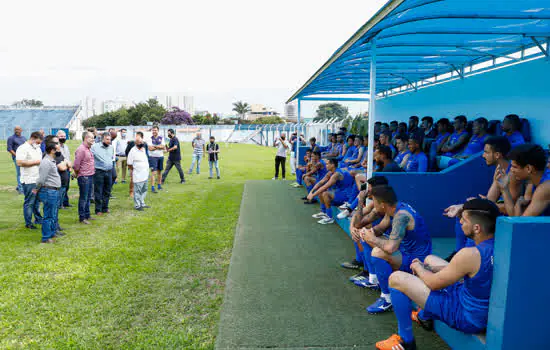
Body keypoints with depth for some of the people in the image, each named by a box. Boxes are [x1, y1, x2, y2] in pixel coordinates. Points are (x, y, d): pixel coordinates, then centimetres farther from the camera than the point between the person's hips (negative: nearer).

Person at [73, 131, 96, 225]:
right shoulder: (81, 149, -16)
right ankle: (82, 218, 7)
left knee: (88, 197, 17)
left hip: (90, 176, 9)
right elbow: (76, 165, -17)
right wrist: (78, 173, -3)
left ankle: (87, 215, 28)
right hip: (84, 177, -9)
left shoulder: (89, 149, 13)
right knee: (83, 198, -1)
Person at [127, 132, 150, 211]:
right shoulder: (133, 151, -13)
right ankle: (137, 205, 10)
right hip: (138, 176, -8)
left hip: (145, 174, 8)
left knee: (144, 190, 17)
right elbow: (129, 164, -9)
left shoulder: (144, 149, 8)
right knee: (137, 191, 0)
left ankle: (142, 203, 29)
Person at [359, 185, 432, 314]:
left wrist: (372, 239, -19)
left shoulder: (401, 216, -29)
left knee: (377, 253, -31)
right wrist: (370, 232, -9)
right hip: (407, 251, 10)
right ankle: (376, 278, 21)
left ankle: (387, 298, -15)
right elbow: (380, 227, 13)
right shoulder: (394, 208, -1)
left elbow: (390, 248, -37)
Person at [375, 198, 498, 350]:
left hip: (468, 318, -8)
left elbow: (434, 283, -18)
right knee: (429, 259, 24)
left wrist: (417, 267, 2)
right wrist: (426, 268, 5)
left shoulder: (470, 255, -33)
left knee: (396, 279, -10)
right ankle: (425, 317, 40)